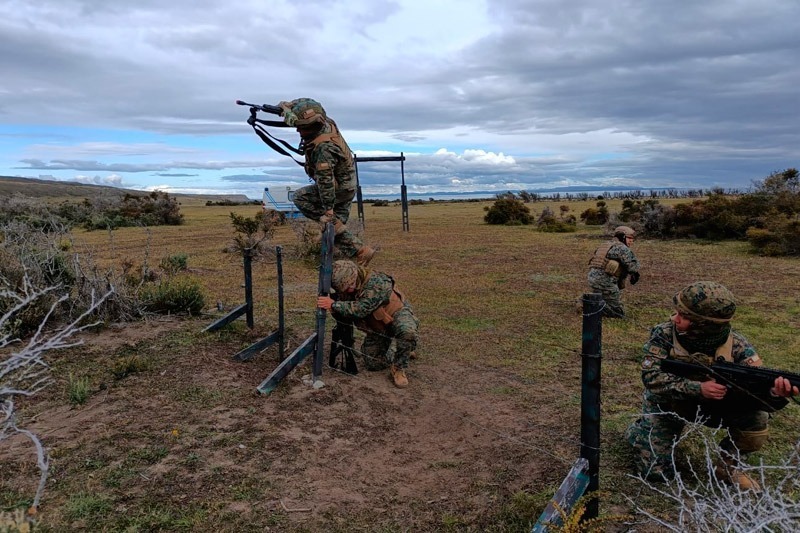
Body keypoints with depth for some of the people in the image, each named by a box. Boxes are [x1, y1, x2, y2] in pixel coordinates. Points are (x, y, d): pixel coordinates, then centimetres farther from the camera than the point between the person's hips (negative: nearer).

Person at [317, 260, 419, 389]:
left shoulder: (375, 282, -32)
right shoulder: (345, 289, -9)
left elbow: (362, 309, -41)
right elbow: (343, 317, -7)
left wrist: (334, 304, -42)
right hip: (377, 327, 6)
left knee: (408, 332, -39)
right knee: (372, 364, -1)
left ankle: (399, 368, -14)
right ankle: (397, 356, 29)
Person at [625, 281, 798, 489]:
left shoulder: (735, 346, -21)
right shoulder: (664, 334, -25)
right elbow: (651, 377, -30)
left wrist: (776, 392, -52)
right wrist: (698, 388, -42)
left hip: (712, 404, 2)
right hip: (667, 403, -2)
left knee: (756, 418, -25)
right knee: (655, 472, -8)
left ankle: (727, 465, 3)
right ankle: (639, 430, 25)